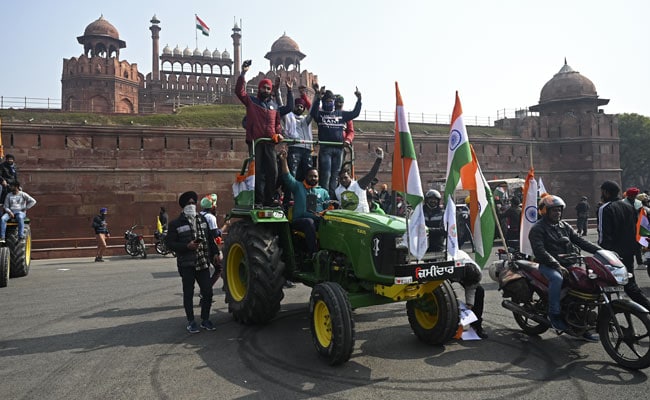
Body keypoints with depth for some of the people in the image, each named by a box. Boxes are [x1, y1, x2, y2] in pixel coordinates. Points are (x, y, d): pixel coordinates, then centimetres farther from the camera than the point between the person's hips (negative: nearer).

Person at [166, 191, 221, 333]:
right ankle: (191, 322, 19)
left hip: (203, 263, 4)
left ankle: (205, 319, 20)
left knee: (207, 292, 3)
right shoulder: (176, 223, -4)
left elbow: (209, 238, 18)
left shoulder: (202, 219, 12)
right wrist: (187, 246, -17)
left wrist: (215, 253, 8)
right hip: (187, 264, -4)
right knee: (188, 293, 5)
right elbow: (170, 243, -6)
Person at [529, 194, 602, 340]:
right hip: (547, 265, -7)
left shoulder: (564, 225, 16)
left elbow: (580, 241, 11)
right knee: (557, 278, -36)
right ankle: (554, 314, -22)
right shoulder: (537, 229, -6)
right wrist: (557, 266, -29)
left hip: (567, 262, 7)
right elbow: (540, 251, -18)